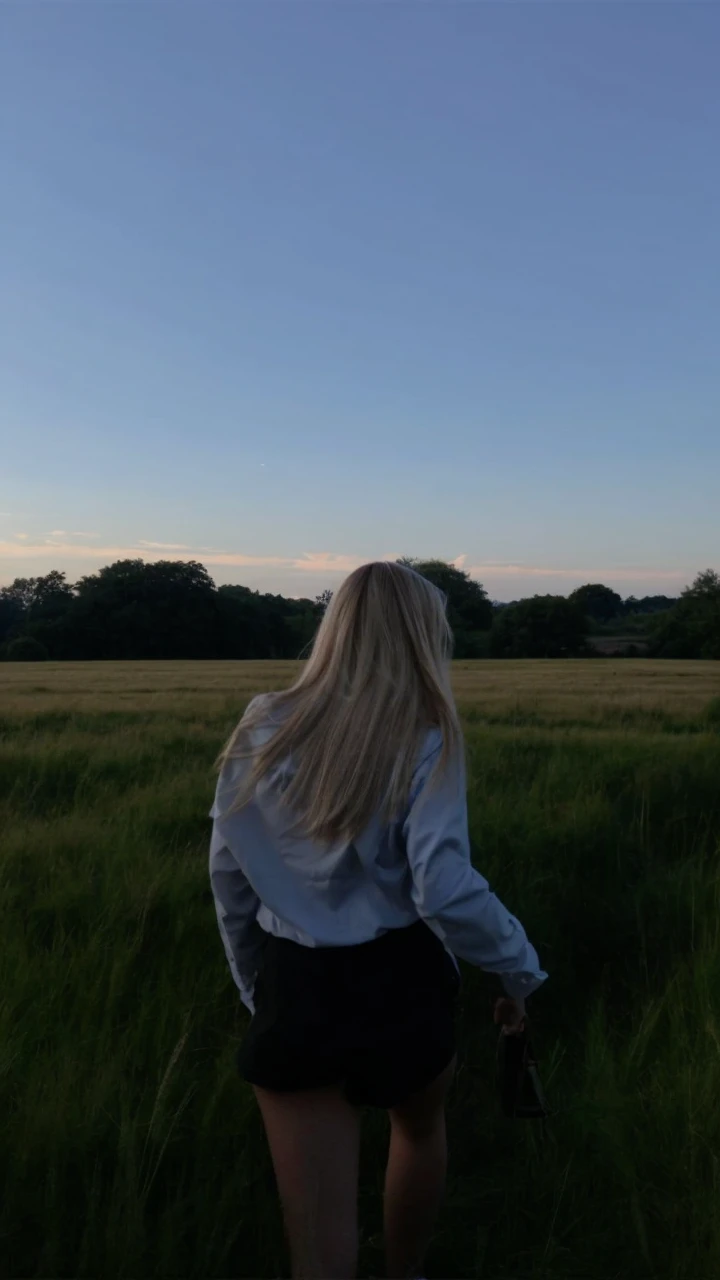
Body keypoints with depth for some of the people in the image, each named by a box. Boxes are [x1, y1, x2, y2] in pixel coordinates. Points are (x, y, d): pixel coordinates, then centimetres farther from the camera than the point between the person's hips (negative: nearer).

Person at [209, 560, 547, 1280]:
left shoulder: (262, 731, -1)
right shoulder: (423, 739, -13)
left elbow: (228, 878, 5)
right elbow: (446, 890, -21)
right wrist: (519, 971, -4)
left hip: (293, 989, 2)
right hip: (398, 981, -1)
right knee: (420, 1131, 33)